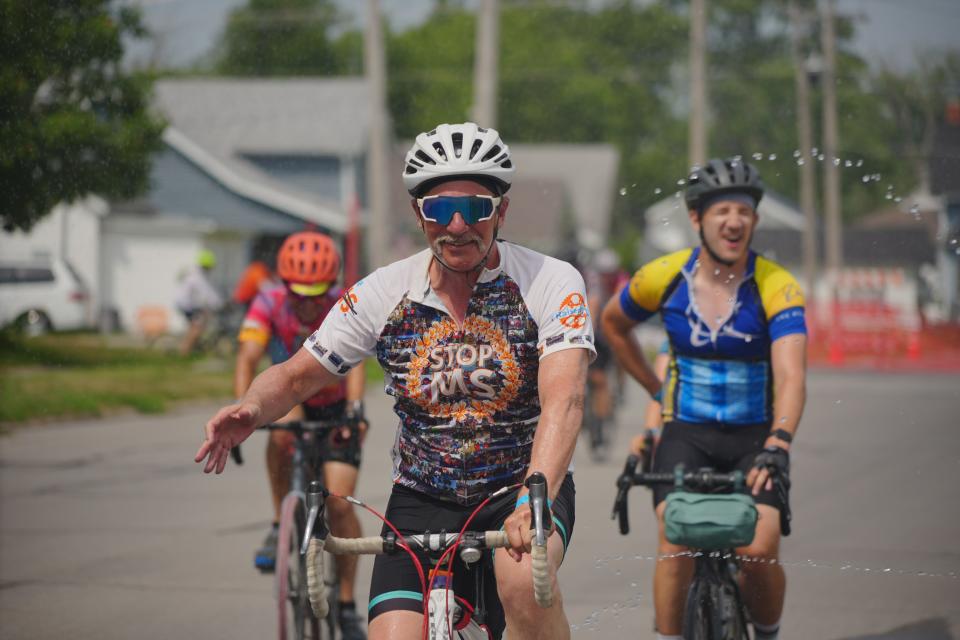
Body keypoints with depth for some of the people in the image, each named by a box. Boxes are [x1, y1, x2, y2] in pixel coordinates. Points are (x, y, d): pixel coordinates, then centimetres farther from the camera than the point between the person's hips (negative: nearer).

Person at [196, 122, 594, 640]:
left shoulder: (551, 283, -13)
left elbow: (563, 402, -27)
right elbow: (294, 378, 4)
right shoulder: (382, 293, -5)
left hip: (523, 487, -2)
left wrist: (533, 500, -44)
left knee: (524, 581, -35)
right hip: (422, 501, 3)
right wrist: (251, 409, -21)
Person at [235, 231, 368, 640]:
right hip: (292, 402, 1)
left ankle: (347, 606, 2)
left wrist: (355, 409, -56)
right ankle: (280, 526, -22)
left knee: (340, 504, -12)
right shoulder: (268, 305, -22)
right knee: (283, 427, -37)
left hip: (334, 410, -1)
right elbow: (247, 358, -33)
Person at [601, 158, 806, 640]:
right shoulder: (663, 278, -6)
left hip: (755, 438, -1)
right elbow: (613, 323, 16)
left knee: (759, 555, -17)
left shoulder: (776, 287, -14)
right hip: (687, 434, 1)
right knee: (676, 547, -21)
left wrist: (776, 445, -42)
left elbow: (791, 376, -27)